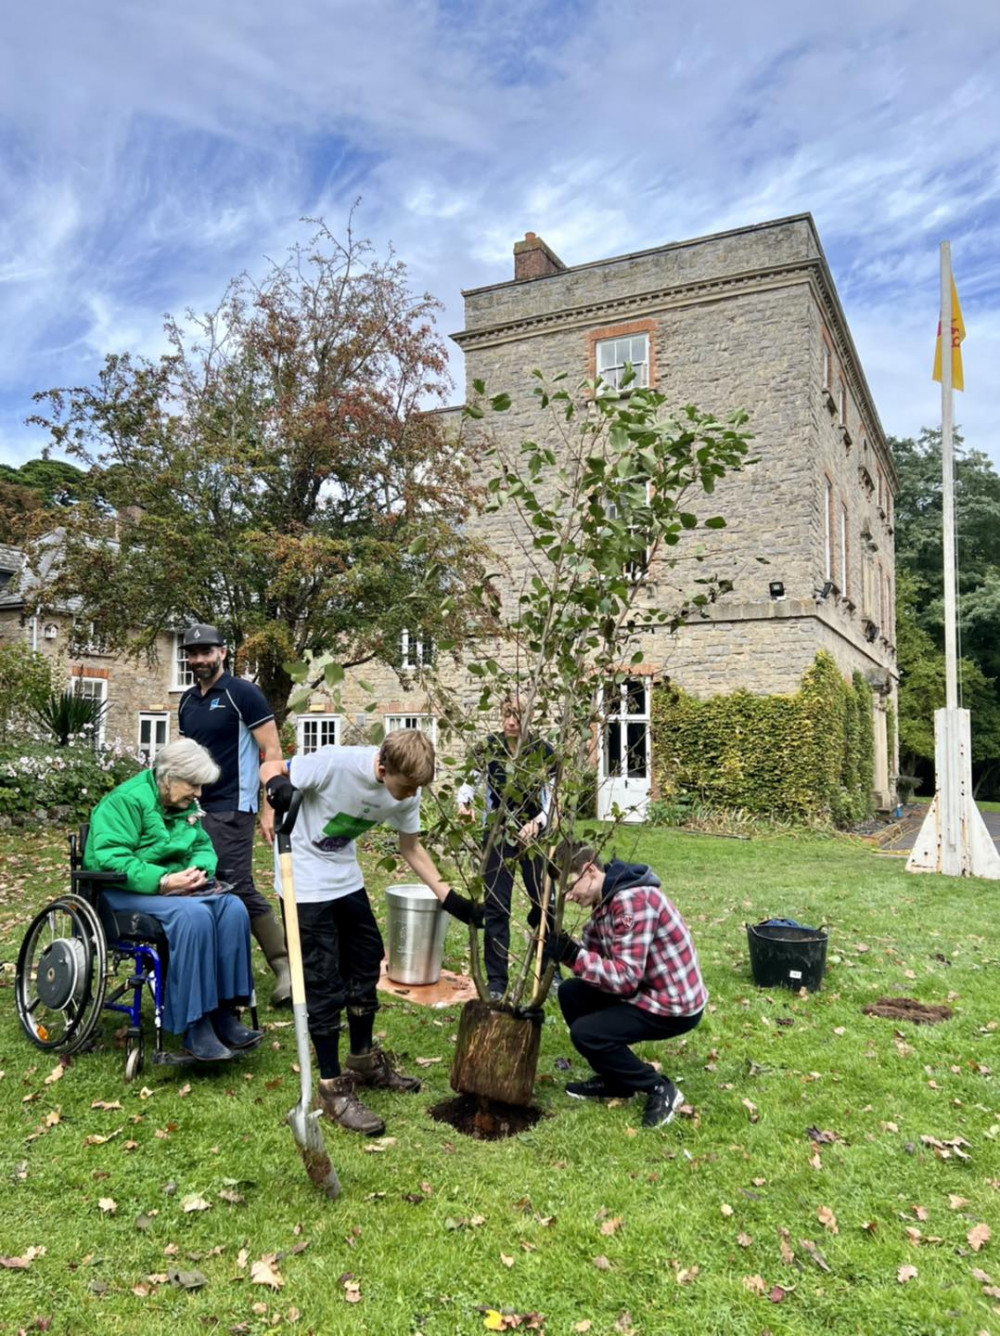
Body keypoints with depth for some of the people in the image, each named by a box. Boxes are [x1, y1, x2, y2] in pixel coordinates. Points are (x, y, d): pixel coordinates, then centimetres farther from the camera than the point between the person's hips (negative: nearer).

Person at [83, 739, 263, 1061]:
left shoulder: (186, 805, 11)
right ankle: (195, 1030, -28)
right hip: (126, 890, -7)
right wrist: (162, 880, -32)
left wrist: (199, 870, -13)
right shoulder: (128, 800, -14)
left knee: (233, 908, -20)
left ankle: (224, 1017, -18)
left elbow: (204, 848, 12)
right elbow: (111, 858, -24)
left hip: (175, 887, 7)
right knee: (193, 915, -35)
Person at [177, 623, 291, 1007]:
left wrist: (270, 808, -15)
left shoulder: (242, 694, -7)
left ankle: (286, 966, 0)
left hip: (231, 809, -7)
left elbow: (272, 753, -10)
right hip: (196, 807, 7)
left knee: (238, 887, -10)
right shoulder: (187, 701, 13)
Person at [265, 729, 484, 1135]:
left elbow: (411, 847, 3)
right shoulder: (334, 764, -31)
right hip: (304, 881, -7)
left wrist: (451, 899, -1)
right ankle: (333, 1087, 9)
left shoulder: (406, 793, -11)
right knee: (323, 980, -5)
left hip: (345, 877, 7)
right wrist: (280, 787, -42)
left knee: (367, 958, 14)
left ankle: (364, 1061, 33)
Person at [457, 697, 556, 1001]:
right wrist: (464, 803, -23)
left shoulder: (544, 751, -10)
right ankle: (496, 981, 13)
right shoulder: (488, 747, -6)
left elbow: (553, 797, -9)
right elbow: (471, 781, -2)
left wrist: (537, 822, -26)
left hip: (535, 836, 0)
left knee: (545, 904, 9)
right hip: (497, 836, 1)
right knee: (496, 907, 2)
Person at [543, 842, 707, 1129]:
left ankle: (659, 1088, 1)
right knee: (571, 993, 7)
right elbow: (592, 954, 5)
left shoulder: (633, 900, -27)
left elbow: (627, 977, -31)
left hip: (675, 1005, -10)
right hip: (648, 990, 10)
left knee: (585, 1033, -16)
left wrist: (572, 955, -33)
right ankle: (615, 1079, 18)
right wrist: (561, 947, -13)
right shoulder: (604, 900, 4)